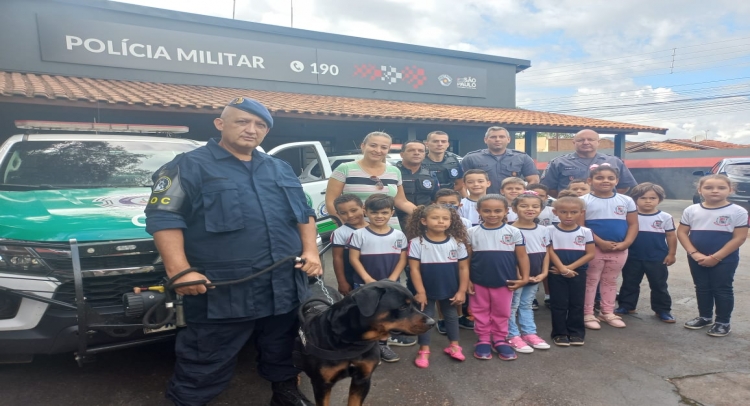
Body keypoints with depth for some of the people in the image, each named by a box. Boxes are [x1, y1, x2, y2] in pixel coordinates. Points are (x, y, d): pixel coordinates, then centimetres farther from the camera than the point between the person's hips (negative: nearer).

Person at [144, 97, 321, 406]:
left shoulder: (281, 169, 16)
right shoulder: (190, 166, -2)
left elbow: (304, 213, 18)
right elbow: (164, 217, -8)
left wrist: (310, 251, 4)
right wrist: (179, 271, -17)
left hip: (285, 286, 6)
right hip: (221, 291, -5)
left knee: (284, 349, 21)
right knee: (206, 363, 6)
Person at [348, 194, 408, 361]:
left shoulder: (398, 235, -1)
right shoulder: (359, 234, -8)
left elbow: (402, 259, 1)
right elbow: (354, 259, -9)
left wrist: (392, 280, -10)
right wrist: (367, 279, -17)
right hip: (365, 285, -3)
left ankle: (383, 345, 34)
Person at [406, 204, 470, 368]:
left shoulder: (457, 242, -8)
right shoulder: (417, 243, -15)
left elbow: (463, 268, -2)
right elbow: (414, 269, -13)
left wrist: (462, 291, -4)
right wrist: (420, 292, -13)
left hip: (451, 291, 3)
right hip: (427, 290, -2)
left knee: (451, 316, 19)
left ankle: (454, 345, 38)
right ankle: (424, 350, 25)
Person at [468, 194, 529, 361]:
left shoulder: (514, 232, -5)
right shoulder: (472, 232, -4)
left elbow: (522, 256, 1)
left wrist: (524, 278, -4)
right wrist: (466, 280, 0)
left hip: (505, 282, 0)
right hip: (479, 282, 0)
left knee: (502, 313, 14)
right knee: (481, 312, 13)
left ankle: (500, 340, 30)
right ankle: (483, 340, 27)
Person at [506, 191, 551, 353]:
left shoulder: (543, 230, 4)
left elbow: (546, 253, 9)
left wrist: (544, 273, 0)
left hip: (535, 277, 6)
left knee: (526, 305, 20)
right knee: (512, 306, 6)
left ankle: (529, 333, 29)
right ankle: (513, 336, 16)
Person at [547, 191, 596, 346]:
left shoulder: (585, 232, -1)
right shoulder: (551, 230, -5)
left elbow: (590, 254, -5)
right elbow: (550, 252, -7)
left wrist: (570, 267, -14)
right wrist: (562, 268, -18)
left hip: (578, 273, 1)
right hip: (556, 273, -1)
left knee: (577, 304, 9)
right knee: (558, 304, 5)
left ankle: (576, 332, 23)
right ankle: (560, 333, 16)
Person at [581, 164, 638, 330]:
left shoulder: (626, 201, 4)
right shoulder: (584, 201, -8)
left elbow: (633, 224, 4)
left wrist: (625, 244, -11)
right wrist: (600, 242, -19)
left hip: (619, 249, 4)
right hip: (593, 248, -4)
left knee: (611, 281, 16)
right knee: (590, 280, 4)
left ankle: (607, 312, 28)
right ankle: (587, 314, 13)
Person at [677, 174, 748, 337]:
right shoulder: (691, 210, -1)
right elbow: (681, 233, 0)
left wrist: (716, 257, -15)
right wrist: (694, 253, -12)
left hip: (725, 259, -3)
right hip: (697, 259, 3)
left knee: (722, 289, 6)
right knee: (702, 288, 15)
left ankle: (723, 322, 20)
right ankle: (704, 317, 31)